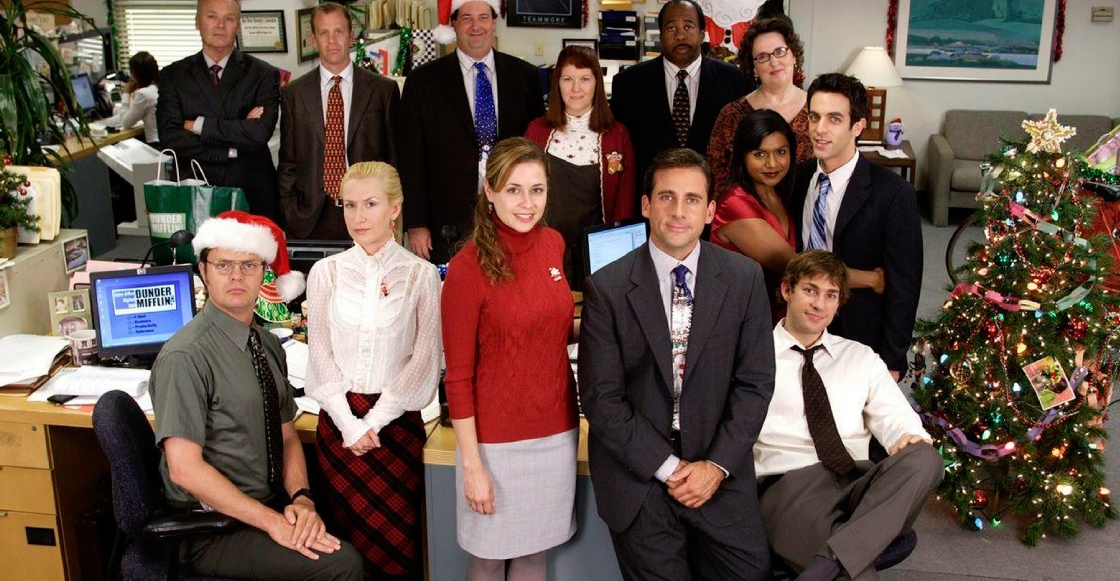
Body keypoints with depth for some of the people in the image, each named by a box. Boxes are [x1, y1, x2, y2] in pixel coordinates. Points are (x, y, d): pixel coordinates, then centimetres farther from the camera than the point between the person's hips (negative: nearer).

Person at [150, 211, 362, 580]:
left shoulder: (269, 346, 7)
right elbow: (185, 469, -20)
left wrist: (301, 498, -8)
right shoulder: (186, 356, -16)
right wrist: (273, 523, -22)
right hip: (210, 532, -7)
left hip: (271, 505, 7)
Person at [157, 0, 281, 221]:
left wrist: (199, 125, -10)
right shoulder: (173, 75, 6)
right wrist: (232, 149, -12)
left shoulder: (264, 74, 1)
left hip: (253, 194, -1)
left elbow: (260, 133, -13)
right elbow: (170, 138, -6)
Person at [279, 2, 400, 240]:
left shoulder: (384, 89, 3)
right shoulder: (293, 93, 8)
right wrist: (289, 216, 2)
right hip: (311, 219, 1)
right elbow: (288, 162, 10)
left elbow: (395, 156, 5)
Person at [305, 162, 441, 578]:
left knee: (397, 543, 2)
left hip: (396, 418, -2)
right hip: (339, 418, 2)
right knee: (350, 539, 8)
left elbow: (424, 358, -5)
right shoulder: (327, 272, 3)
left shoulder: (420, 274, -2)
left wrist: (375, 421, -11)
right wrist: (349, 424, -9)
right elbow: (321, 354, 1)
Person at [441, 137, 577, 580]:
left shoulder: (553, 244, 0)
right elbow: (458, 376, -13)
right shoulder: (468, 266, -16)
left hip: (557, 429, 5)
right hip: (498, 439, -5)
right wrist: (471, 464, -13)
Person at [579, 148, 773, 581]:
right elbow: (601, 398, -9)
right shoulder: (606, 288, -8)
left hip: (720, 471, 2)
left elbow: (755, 382, -1)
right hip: (638, 478, -2)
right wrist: (668, 467, -12)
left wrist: (718, 465, -9)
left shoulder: (744, 279, -2)